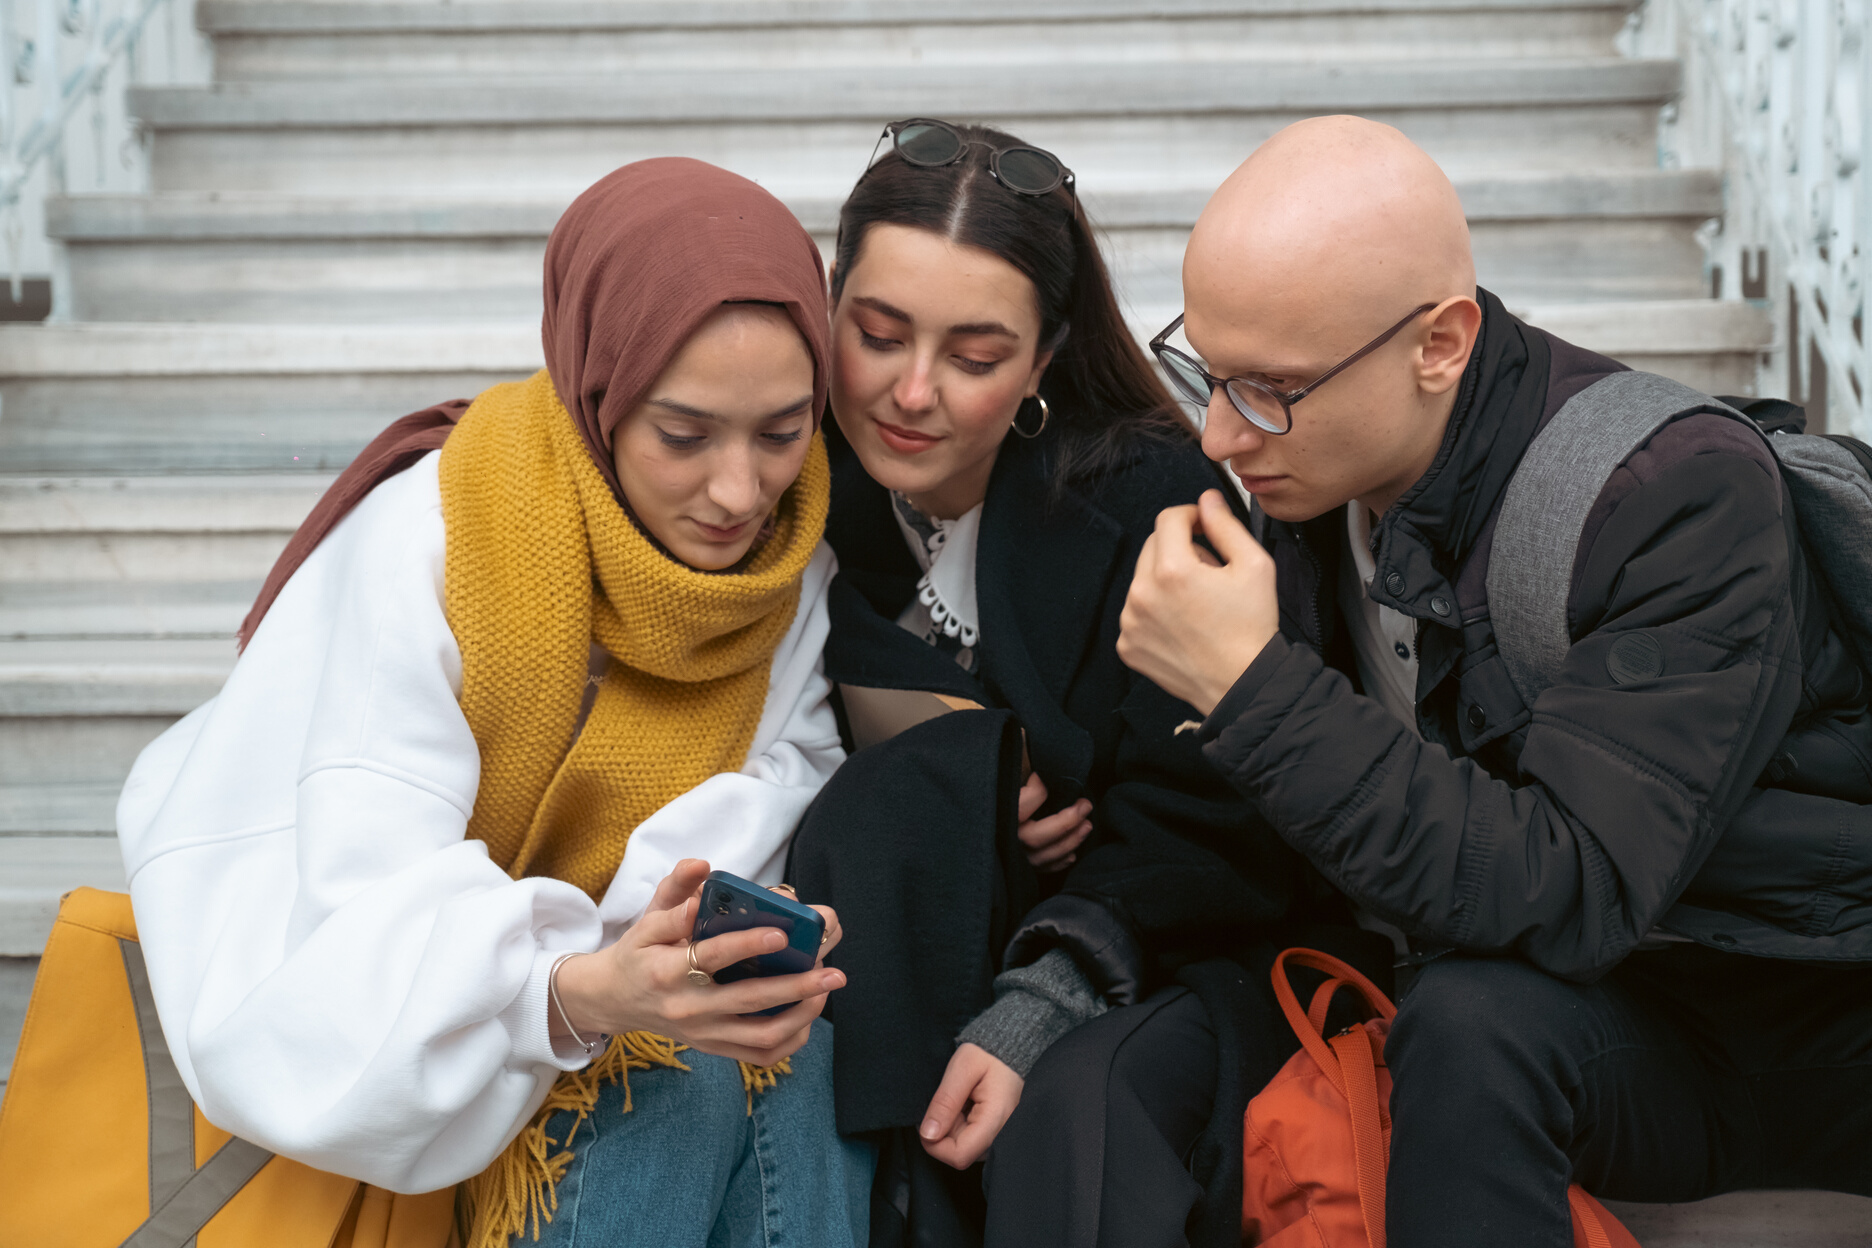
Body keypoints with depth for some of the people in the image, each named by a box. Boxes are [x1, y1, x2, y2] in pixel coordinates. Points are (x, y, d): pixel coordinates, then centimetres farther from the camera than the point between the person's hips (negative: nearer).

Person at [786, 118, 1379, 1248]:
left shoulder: (1148, 498, -13)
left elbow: (1194, 828, -13)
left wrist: (1039, 1012, -26)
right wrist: (970, 784, -17)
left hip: (1169, 952, -3)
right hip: (894, 965, 4)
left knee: (1078, 1109, -35)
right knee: (910, 780, -28)